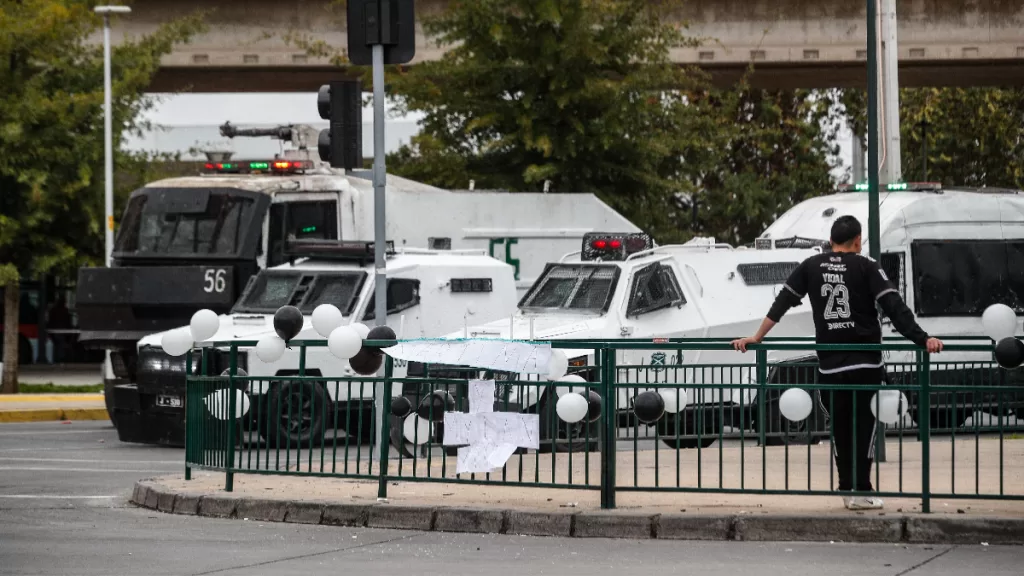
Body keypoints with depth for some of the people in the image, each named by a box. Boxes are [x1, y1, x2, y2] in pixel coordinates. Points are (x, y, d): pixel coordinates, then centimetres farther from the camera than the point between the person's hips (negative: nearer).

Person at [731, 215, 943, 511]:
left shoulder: (811, 267, 8)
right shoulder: (866, 267, -4)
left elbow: (782, 303, 10)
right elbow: (894, 307, -12)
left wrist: (757, 338, 16)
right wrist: (922, 339, -16)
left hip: (830, 364, 3)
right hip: (865, 362, -3)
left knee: (840, 427, 14)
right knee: (863, 425, 2)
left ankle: (847, 489, 14)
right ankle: (861, 490, -5)